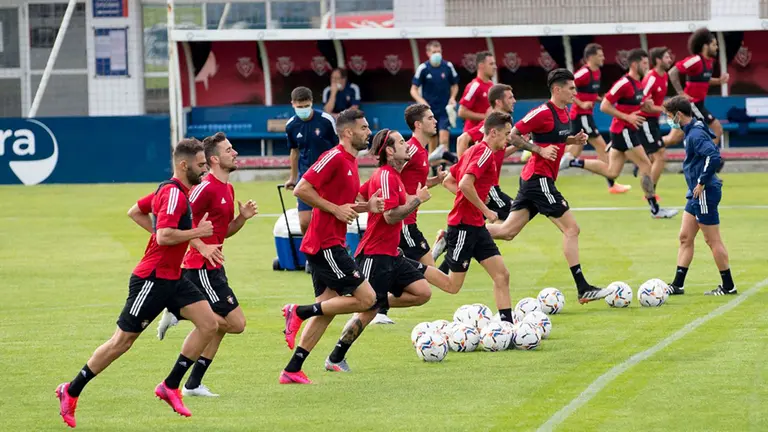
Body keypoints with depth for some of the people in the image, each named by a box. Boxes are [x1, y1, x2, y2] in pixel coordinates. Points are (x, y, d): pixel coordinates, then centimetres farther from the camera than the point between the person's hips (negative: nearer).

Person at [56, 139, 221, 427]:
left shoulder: (176, 191, 12)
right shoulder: (174, 193, -19)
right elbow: (164, 236, -29)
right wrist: (198, 232, -18)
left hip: (171, 278, 10)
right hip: (152, 279, -10)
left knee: (209, 324, -2)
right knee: (122, 341, -3)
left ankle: (170, 386, 5)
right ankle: (71, 392, 10)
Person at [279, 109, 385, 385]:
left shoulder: (350, 162, 17)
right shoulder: (334, 158, -13)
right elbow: (302, 190, -19)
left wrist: (367, 206, 9)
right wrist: (336, 209, -18)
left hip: (330, 245, 10)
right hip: (325, 245, -10)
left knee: (328, 307, 9)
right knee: (366, 298, -10)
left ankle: (292, 370, 10)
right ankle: (299, 312, -6)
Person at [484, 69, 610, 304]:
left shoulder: (564, 113, 12)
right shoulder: (544, 112, -15)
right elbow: (513, 134, -15)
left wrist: (574, 140, 9)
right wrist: (539, 150, -20)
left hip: (532, 179, 10)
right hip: (539, 177, -10)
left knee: (507, 231, 9)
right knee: (571, 229, -7)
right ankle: (583, 289, -5)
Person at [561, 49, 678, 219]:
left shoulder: (638, 83, 9)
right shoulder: (624, 83, -18)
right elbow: (604, 106, -19)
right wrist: (627, 117, -21)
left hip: (628, 130, 9)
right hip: (623, 130, -9)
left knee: (611, 172, 11)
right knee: (646, 165, -5)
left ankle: (573, 162, 16)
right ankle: (655, 209, 1)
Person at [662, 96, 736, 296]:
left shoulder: (696, 134, -19)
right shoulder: (691, 131, 10)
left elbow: (714, 157, -32)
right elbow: (712, 150, 24)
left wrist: (702, 183, -23)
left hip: (705, 193, -10)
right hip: (697, 194, 10)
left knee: (713, 240, -2)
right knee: (685, 237, 12)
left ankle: (728, 286, 6)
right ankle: (677, 285, 17)